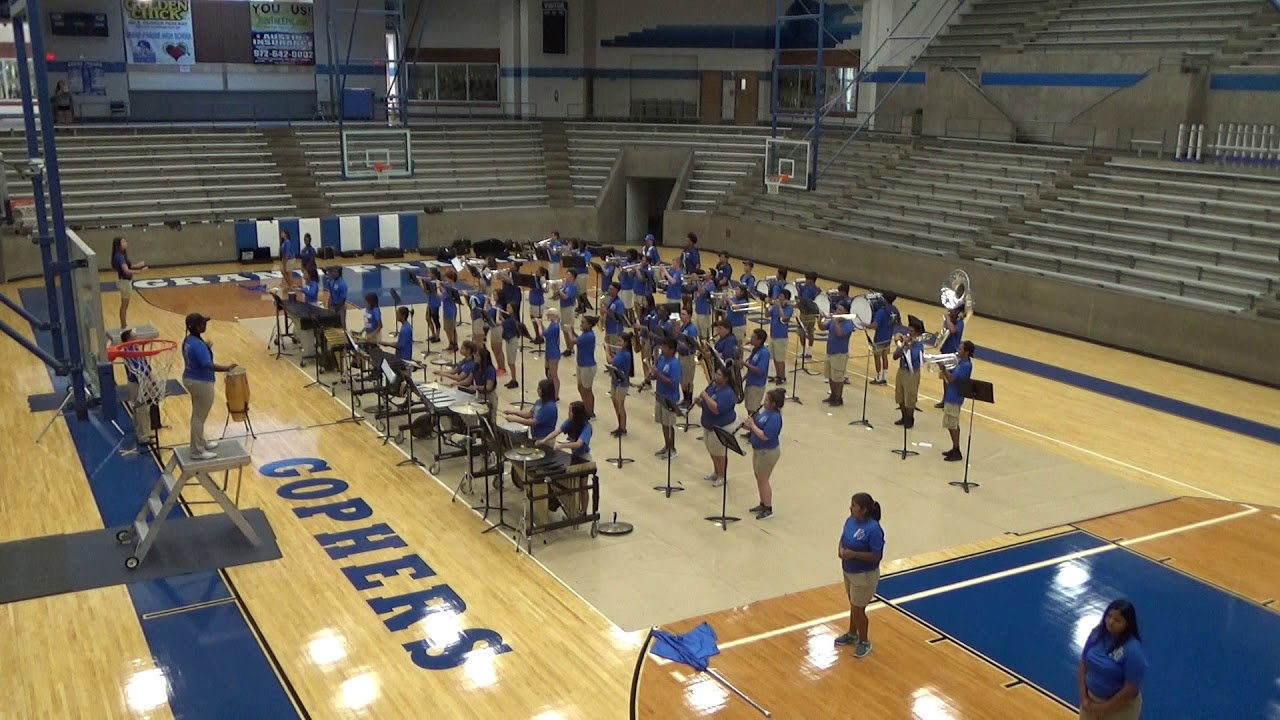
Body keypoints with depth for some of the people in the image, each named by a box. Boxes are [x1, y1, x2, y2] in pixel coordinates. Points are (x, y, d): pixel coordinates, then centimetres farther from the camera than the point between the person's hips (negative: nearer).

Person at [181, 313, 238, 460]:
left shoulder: (188, 340, 3)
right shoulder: (198, 345, -27)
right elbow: (208, 365, -34)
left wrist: (207, 348, 26)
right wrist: (227, 368, -32)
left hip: (190, 379, 10)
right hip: (201, 383, -10)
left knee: (197, 415, 23)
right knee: (199, 418, 2)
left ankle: (201, 443, 39)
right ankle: (197, 451, 11)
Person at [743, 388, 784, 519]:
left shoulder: (775, 417, -27)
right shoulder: (764, 409, 1)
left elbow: (765, 436, -30)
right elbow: (758, 426, 11)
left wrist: (752, 425, -21)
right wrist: (748, 424, -8)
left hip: (768, 452, -9)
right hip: (758, 449, 9)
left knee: (763, 480, 3)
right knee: (759, 478, 20)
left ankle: (768, 509, 17)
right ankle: (762, 504, 35)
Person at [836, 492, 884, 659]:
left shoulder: (873, 529, -29)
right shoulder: (851, 520, -5)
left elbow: (877, 556, -25)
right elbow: (843, 538, 10)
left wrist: (854, 554, -29)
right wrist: (841, 549, -11)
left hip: (864, 576, -8)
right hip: (849, 571, 8)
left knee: (858, 609, 7)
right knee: (853, 605, 25)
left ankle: (865, 642, 29)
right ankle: (852, 634, 46)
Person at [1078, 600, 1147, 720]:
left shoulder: (1133, 650, -28)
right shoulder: (1097, 634, -10)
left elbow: (1131, 689, -23)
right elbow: (1083, 665, 0)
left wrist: (1105, 708, -16)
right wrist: (1084, 697, -6)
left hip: (1121, 707, -6)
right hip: (1091, 699, 6)